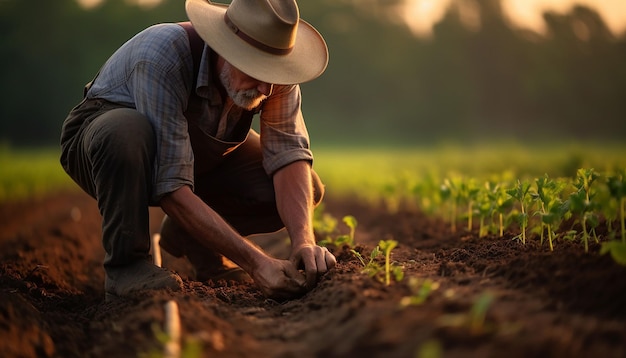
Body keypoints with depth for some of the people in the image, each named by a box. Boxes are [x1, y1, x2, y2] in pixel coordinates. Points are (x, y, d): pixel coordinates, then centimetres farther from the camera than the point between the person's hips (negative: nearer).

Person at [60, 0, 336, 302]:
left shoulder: (274, 62, -23)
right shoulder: (164, 55, -39)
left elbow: (288, 153, -23)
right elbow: (170, 188, -42)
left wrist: (304, 240, -41)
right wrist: (256, 262, -47)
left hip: (203, 156, 5)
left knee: (307, 190, -16)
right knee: (127, 131, -42)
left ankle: (187, 235, 7)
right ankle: (125, 265, -20)